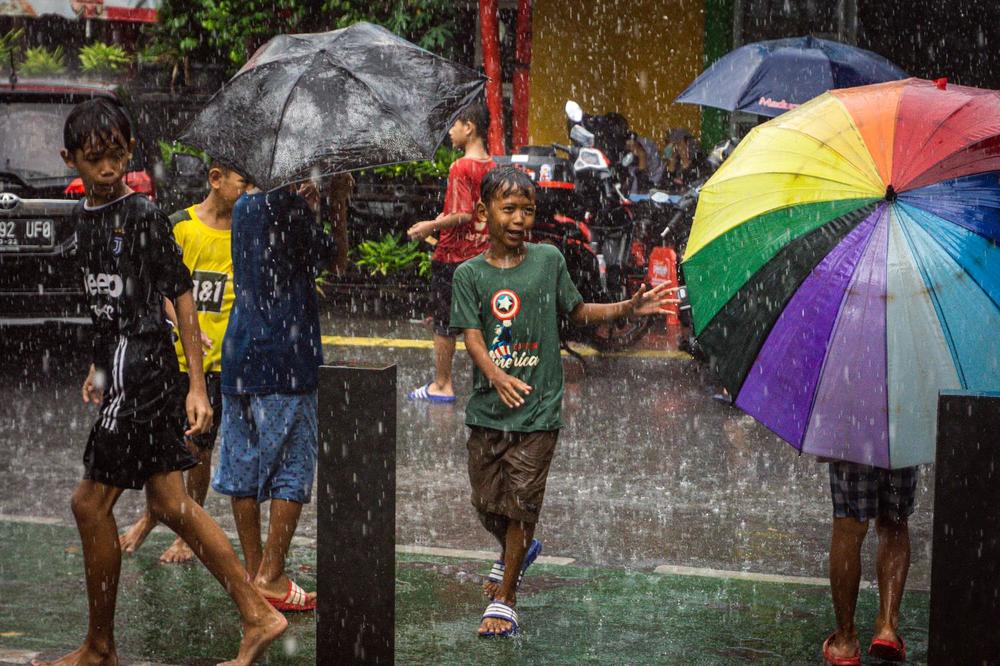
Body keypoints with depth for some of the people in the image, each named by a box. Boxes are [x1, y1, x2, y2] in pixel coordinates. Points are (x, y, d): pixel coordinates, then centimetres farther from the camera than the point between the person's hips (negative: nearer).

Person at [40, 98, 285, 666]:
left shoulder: (144, 216, -11)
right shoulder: (87, 218, 12)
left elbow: (182, 299, -11)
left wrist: (198, 385, -14)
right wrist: (100, 369, 23)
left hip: (144, 368, -8)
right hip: (123, 367, 8)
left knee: (91, 503, -2)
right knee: (170, 503, 8)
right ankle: (259, 616, 12)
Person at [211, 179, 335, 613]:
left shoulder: (244, 207, 11)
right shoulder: (287, 207, -13)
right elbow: (331, 257, -2)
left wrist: (304, 205, 24)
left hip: (239, 358, 8)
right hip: (284, 361, -8)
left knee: (243, 470, 10)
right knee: (292, 471, -1)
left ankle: (253, 570, 16)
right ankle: (271, 576, -2)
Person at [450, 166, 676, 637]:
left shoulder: (548, 260, 2)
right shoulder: (470, 274, -1)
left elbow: (578, 312, 14)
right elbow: (472, 336, -10)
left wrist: (628, 308, 0)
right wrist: (496, 375, -28)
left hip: (538, 409, -1)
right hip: (488, 408, 1)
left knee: (521, 505, -2)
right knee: (487, 502, 10)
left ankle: (505, 596, 11)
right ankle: (515, 552, 42)